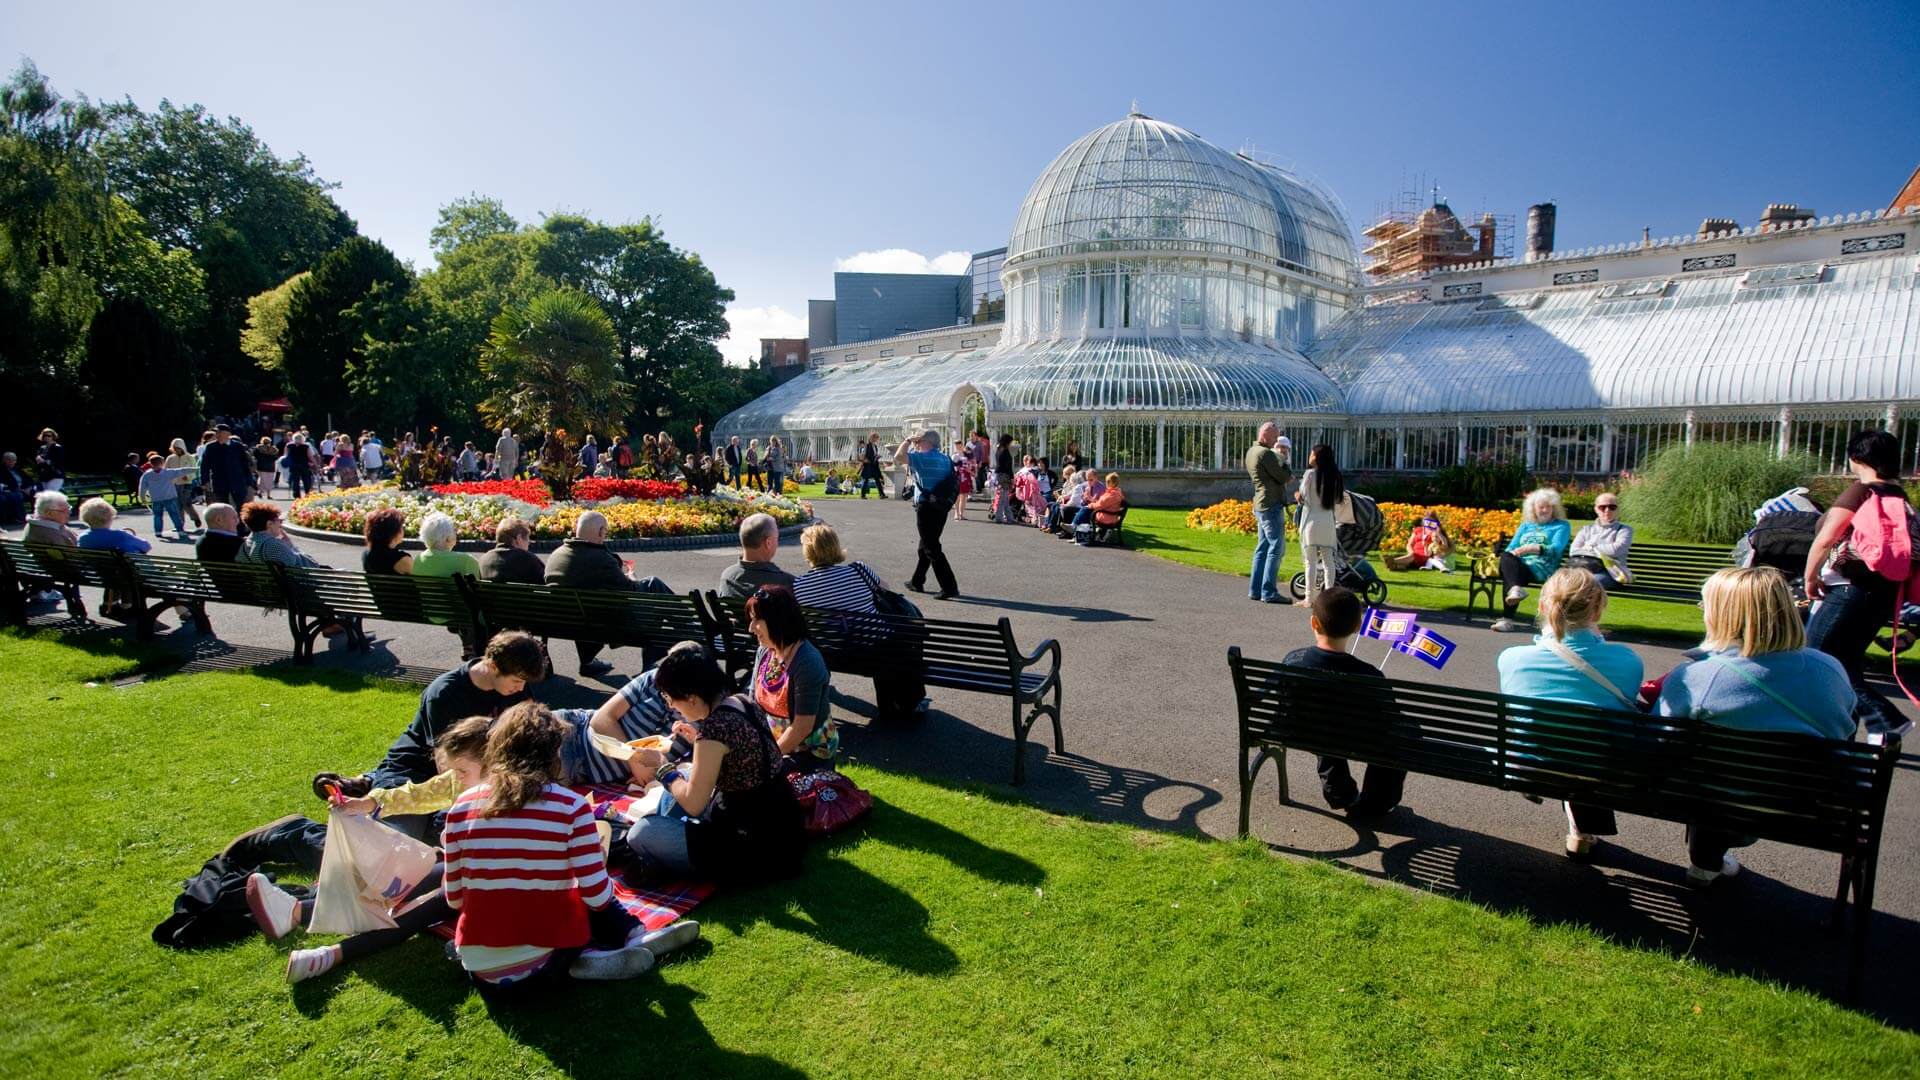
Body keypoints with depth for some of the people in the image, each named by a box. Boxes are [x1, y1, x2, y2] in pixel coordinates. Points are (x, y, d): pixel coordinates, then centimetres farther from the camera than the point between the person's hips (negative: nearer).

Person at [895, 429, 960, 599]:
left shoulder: (924, 458, -15)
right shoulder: (945, 459, 9)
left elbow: (898, 457, -18)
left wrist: (907, 442, 0)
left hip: (926, 507, -9)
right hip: (942, 507, 9)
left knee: (932, 549, -5)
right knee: (926, 545, 21)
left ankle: (949, 587, -11)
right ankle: (917, 582, 36)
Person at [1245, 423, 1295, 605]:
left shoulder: (1251, 452, 15)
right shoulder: (1265, 453, -16)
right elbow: (1284, 476, -14)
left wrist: (1286, 474, 1)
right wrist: (1283, 459, 3)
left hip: (1260, 506, 10)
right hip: (1272, 506, -10)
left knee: (1262, 548, 13)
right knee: (1276, 549, -7)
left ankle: (1255, 590, 15)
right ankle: (1269, 592, -8)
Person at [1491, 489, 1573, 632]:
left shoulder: (1561, 526, 18)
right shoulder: (1526, 525, 31)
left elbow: (1556, 549, -1)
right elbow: (1511, 547, 19)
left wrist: (1530, 548, -17)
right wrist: (1512, 555, -7)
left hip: (1541, 568, -4)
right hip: (1518, 566, 4)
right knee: (1505, 557, -33)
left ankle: (1508, 618, -40)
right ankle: (1516, 589, -54)